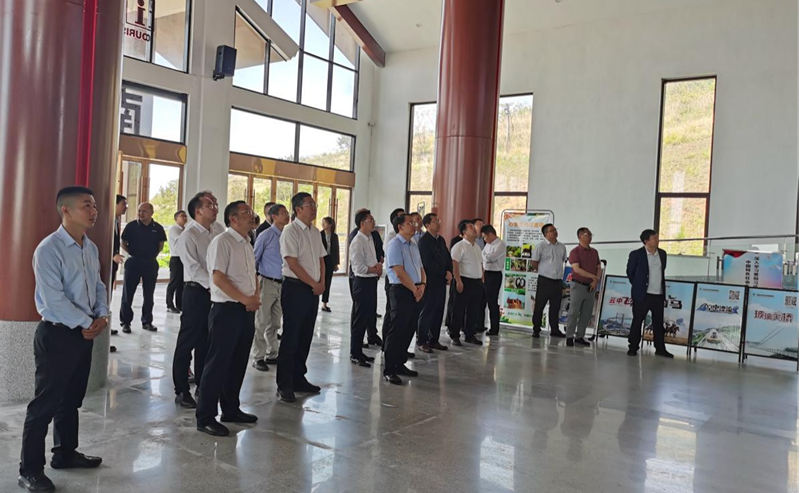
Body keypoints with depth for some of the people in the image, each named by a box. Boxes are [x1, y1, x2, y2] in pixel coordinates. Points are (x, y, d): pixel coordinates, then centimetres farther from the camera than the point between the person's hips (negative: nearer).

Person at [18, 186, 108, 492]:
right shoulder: (49, 249, -16)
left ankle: (65, 453, 35)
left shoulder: (91, 248, 8)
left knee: (72, 399, 19)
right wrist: (87, 323, -15)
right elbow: (54, 298, -21)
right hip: (56, 334, -7)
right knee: (45, 403, 0)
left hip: (84, 333, 8)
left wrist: (102, 315, -4)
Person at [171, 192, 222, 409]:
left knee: (206, 342, 14)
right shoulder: (188, 236, -10)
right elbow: (194, 267, -18)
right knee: (187, 342, 1)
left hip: (214, 291, 6)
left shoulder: (217, 231, 9)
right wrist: (213, 285, -23)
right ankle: (181, 391, 10)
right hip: (197, 291, -6)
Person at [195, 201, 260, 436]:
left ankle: (231, 409, 28)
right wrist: (245, 299, -18)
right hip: (226, 310, -9)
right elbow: (218, 277, -18)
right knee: (217, 363, -3)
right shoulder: (222, 242, -10)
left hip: (246, 311, 9)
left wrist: (255, 297, 2)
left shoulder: (247, 245, 17)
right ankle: (205, 417, 6)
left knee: (238, 363, 15)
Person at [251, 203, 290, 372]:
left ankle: (271, 354, 27)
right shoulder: (266, 236, -8)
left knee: (275, 323, 15)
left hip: (282, 283, 5)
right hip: (267, 282, -5)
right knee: (262, 323, 0)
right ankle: (258, 357, 10)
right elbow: (254, 258, -3)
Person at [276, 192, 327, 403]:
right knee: (291, 336, -4)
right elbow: (293, 263, -15)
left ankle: (299, 378, 24)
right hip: (295, 288, -8)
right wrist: (314, 284, -12)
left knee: (306, 336, 12)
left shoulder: (315, 232, 14)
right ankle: (284, 385, 4)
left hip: (313, 289, 8)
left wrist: (322, 282, 3)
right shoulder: (290, 231, -10)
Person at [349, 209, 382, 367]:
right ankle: (355, 355, 7)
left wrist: (377, 266, 2)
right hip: (362, 282, -9)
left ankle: (358, 351, 26)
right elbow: (359, 267, -21)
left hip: (371, 281, 9)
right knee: (359, 319, -2)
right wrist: (375, 269, -10)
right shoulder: (357, 242, -16)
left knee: (367, 318, 15)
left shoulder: (370, 239, 14)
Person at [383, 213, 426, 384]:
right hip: (401, 291, -8)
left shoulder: (413, 245, 18)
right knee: (397, 330, -5)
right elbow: (400, 273, -17)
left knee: (409, 330, 12)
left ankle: (400, 364, 24)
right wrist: (415, 290, -10)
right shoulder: (394, 245, -10)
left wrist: (422, 285, -2)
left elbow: (421, 268, 17)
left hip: (415, 292, 8)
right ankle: (388, 370, 3)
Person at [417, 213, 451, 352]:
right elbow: (428, 263, -16)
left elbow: (448, 258, 16)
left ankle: (434, 340, 20)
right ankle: (421, 342, 9)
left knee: (438, 312, 10)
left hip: (441, 282, 8)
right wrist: (444, 274, -9)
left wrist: (449, 272, -2)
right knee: (426, 312, 0)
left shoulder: (441, 239, 14)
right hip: (430, 282, -7)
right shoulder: (423, 241, -11)